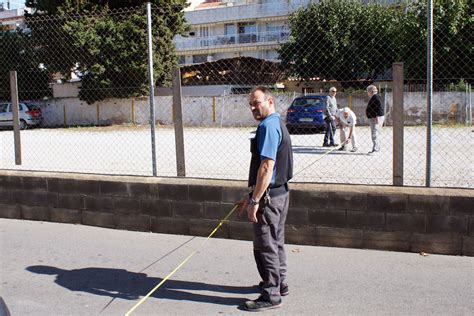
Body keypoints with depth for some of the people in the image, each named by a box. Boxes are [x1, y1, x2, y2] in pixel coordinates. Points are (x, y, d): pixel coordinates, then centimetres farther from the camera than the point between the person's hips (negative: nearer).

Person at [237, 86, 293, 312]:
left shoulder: (268, 126, -18)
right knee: (275, 242, 21)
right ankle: (279, 283, 35)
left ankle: (271, 295, 9)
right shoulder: (278, 124, 15)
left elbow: (266, 167, -25)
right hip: (280, 192, 10)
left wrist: (254, 201, -22)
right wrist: (251, 196, 20)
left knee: (265, 246, -1)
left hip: (269, 196, -10)